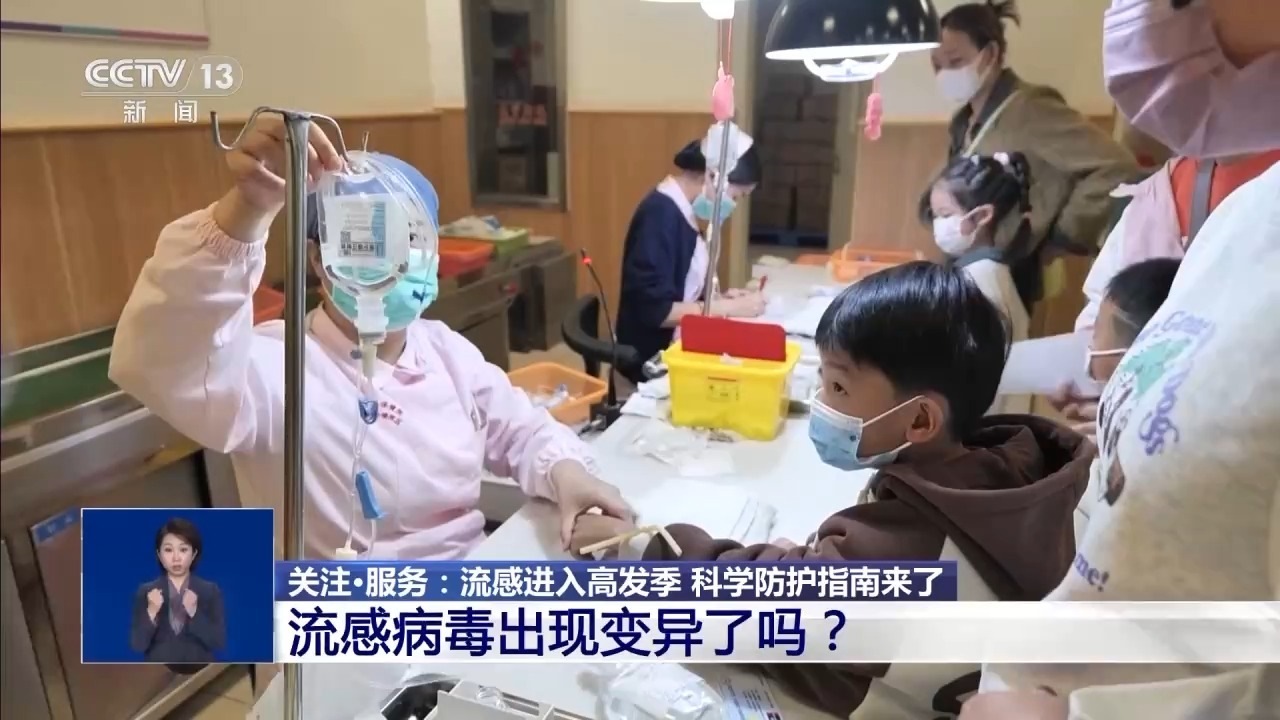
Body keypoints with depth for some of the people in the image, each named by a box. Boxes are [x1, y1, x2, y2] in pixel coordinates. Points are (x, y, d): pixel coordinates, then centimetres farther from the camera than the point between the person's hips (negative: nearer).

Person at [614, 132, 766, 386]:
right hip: (653, 360, -9)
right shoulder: (661, 214, -20)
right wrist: (730, 308, -17)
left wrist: (717, 299, 0)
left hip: (673, 348, 9)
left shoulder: (676, 209, 7)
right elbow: (656, 310, -24)